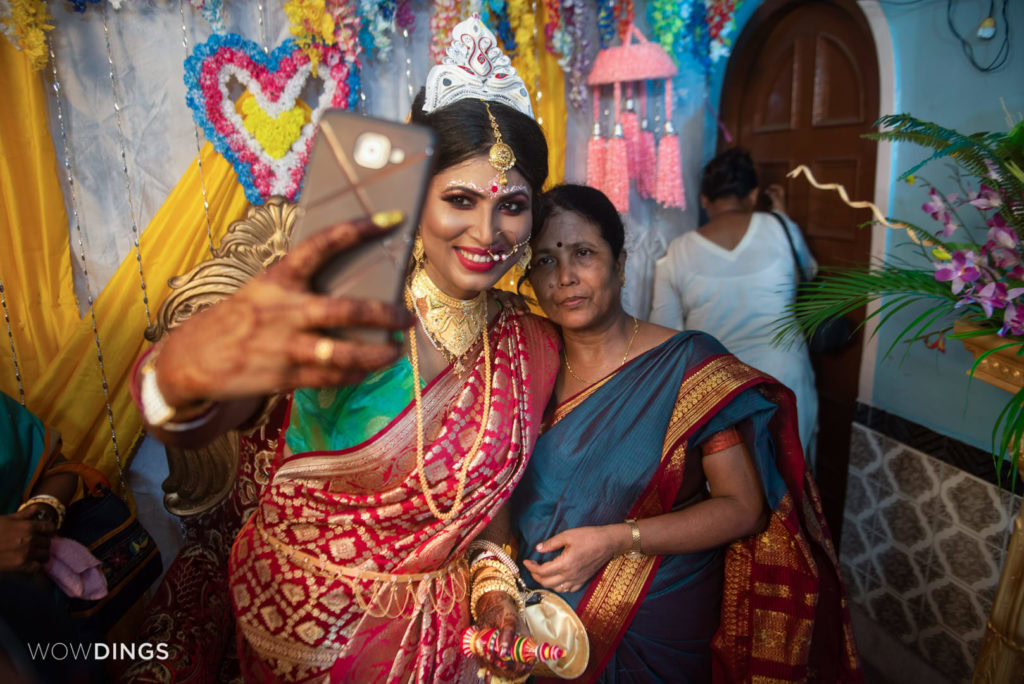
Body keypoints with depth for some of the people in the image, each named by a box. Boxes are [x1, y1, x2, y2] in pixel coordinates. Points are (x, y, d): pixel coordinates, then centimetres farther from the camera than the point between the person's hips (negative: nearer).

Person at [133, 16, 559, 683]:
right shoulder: (347, 315, -24)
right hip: (303, 620, -2)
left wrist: (493, 583, -12)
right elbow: (194, 426, -38)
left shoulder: (534, 349, -9)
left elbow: (492, 488, 2)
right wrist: (183, 373, -58)